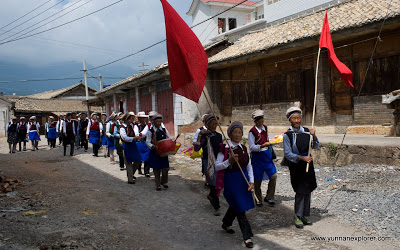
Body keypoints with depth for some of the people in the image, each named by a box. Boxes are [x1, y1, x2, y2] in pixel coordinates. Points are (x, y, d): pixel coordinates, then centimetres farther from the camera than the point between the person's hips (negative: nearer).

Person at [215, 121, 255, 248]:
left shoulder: (244, 148, 6)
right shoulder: (224, 148, -10)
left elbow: (249, 166, 8)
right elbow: (217, 166, -9)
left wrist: (251, 182, -2)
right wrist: (229, 161, -24)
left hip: (243, 180, 6)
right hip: (231, 180, -6)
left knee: (235, 205, 20)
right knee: (239, 208, -4)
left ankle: (226, 224, 46)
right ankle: (247, 237, 5)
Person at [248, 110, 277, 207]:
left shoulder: (265, 128, 7)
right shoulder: (252, 131, -13)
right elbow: (251, 147, -17)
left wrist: (270, 142, 7)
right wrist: (262, 146, -27)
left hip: (266, 154, 6)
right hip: (257, 156, -6)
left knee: (273, 175, -2)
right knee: (258, 179, 4)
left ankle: (269, 197, 13)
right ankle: (258, 199, 21)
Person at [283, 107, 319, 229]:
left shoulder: (306, 131, 4)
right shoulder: (287, 135, -10)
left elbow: (315, 146, 7)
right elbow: (288, 154, -12)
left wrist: (314, 136, -11)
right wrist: (302, 158, -22)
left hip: (308, 164, 5)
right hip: (296, 166, -5)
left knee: (307, 191, 11)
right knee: (300, 192, -5)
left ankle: (305, 215, 24)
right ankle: (297, 217, 9)